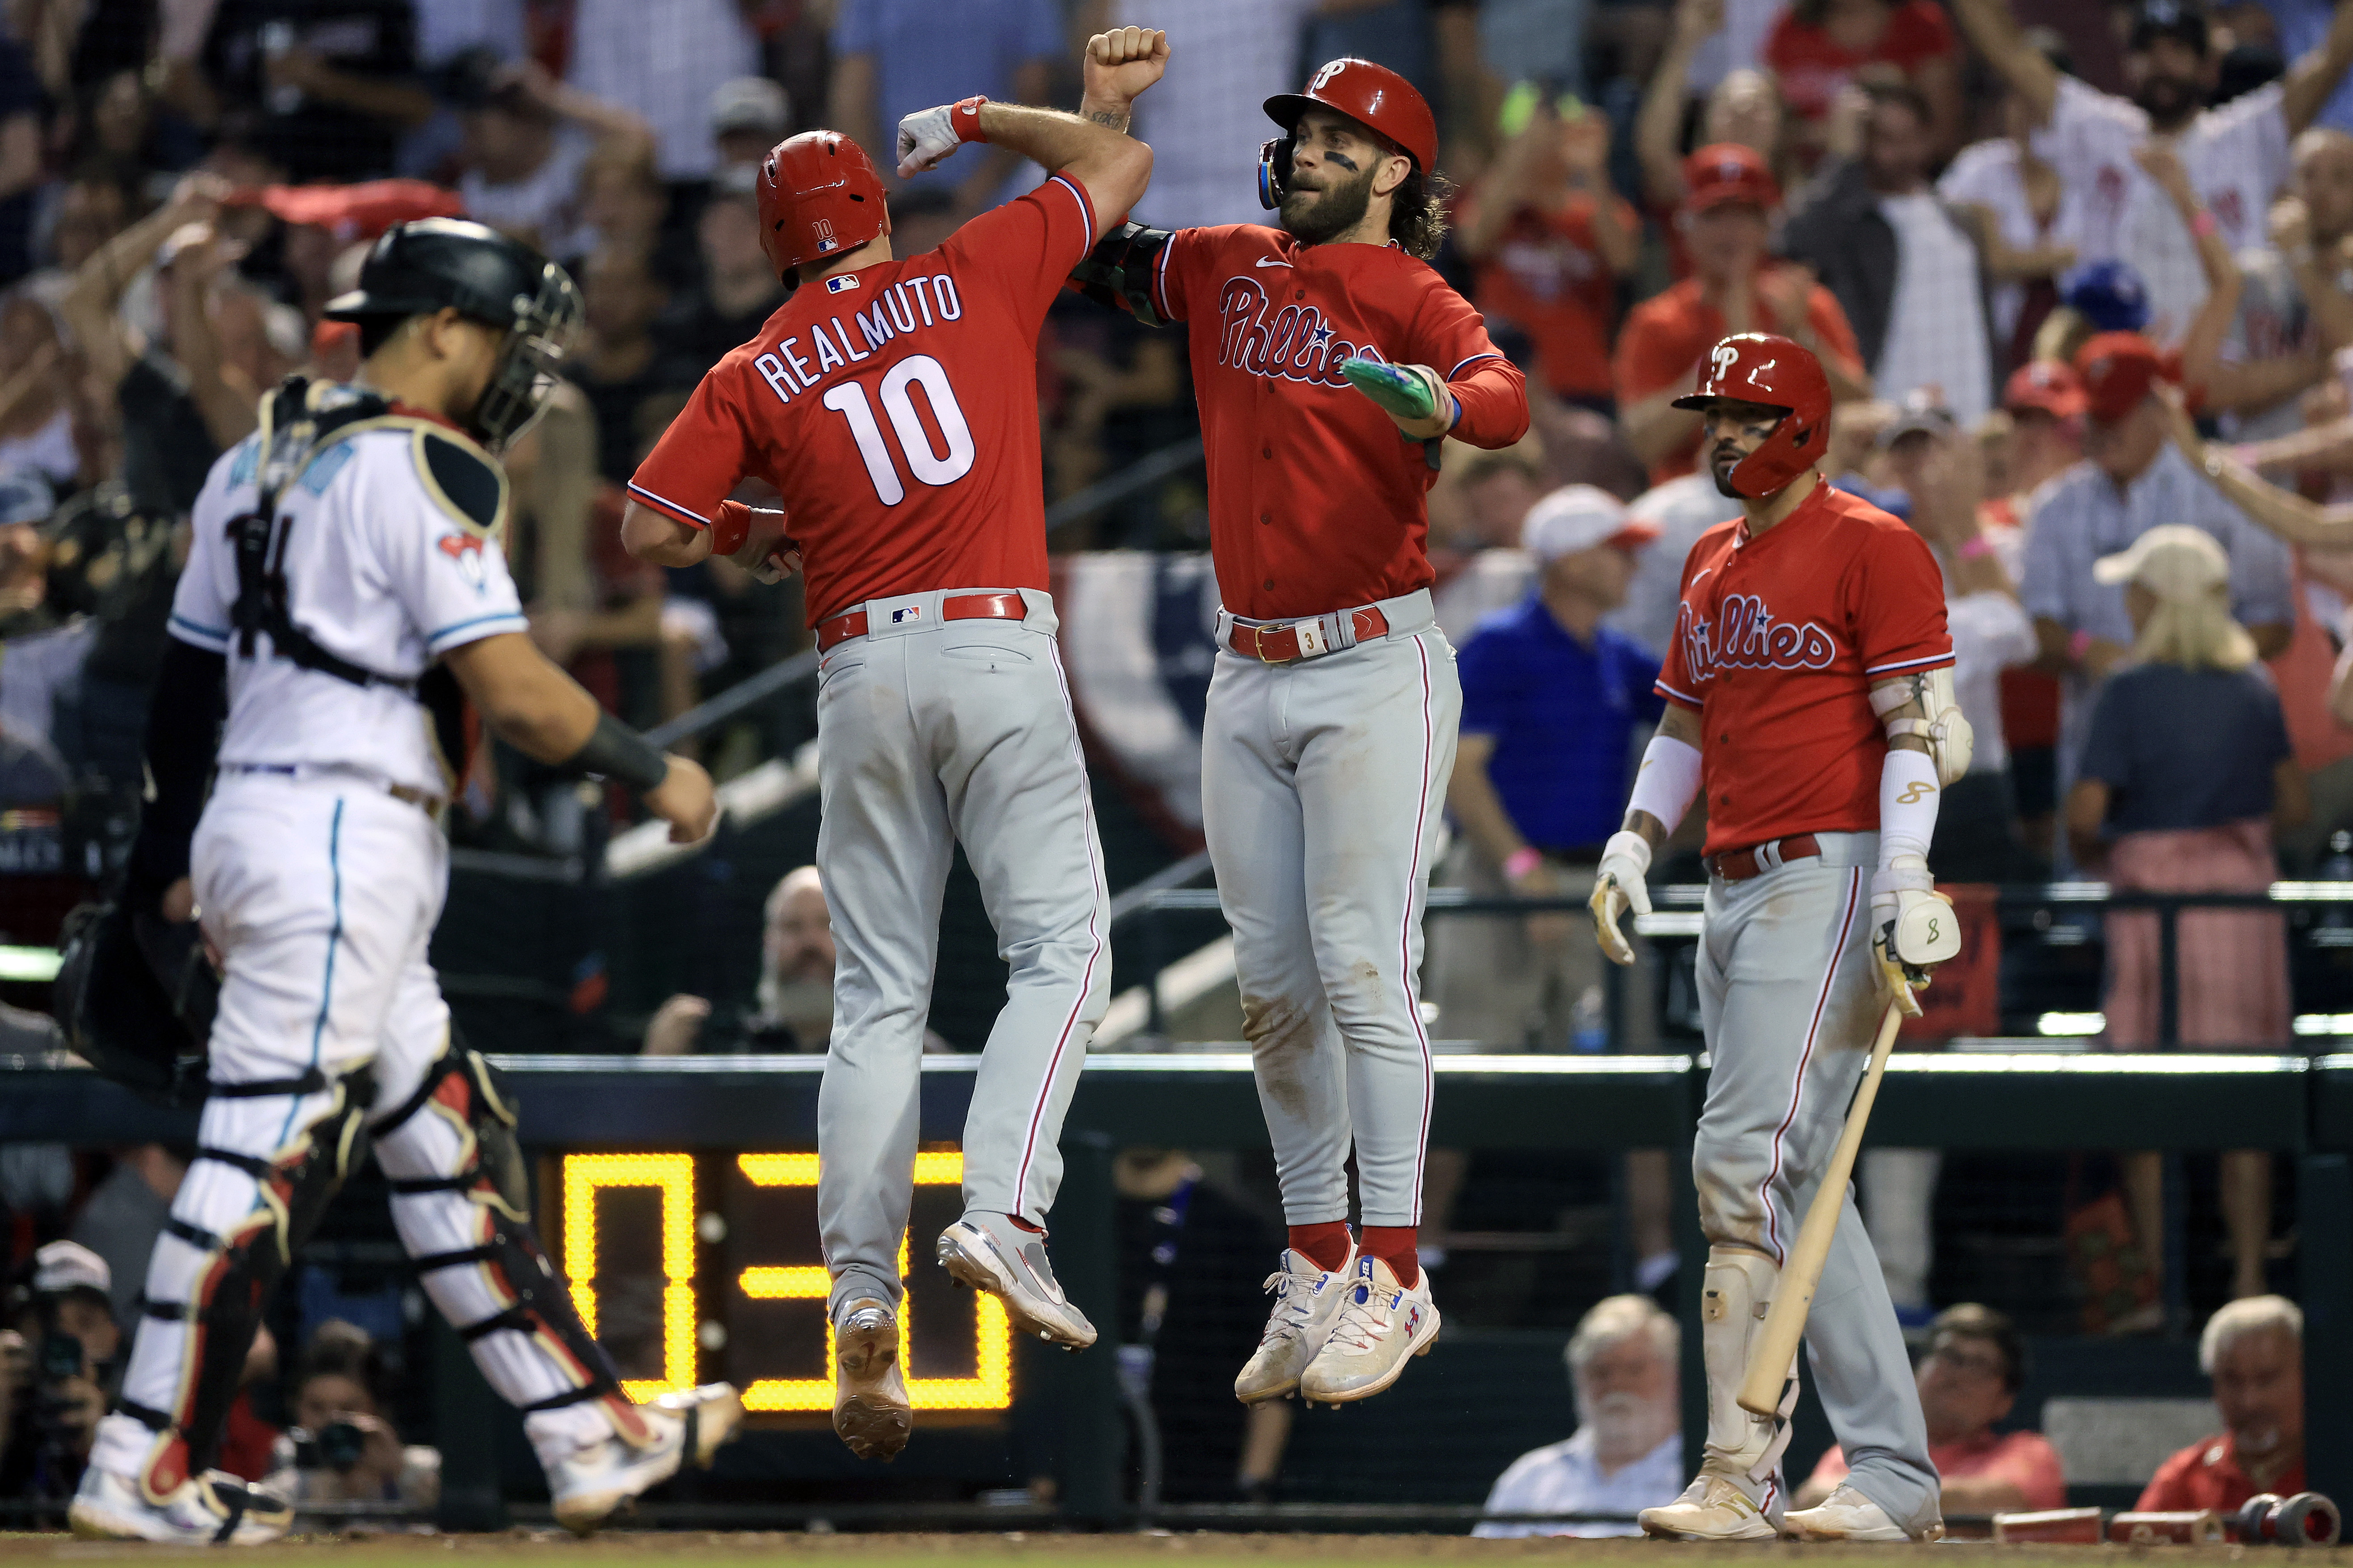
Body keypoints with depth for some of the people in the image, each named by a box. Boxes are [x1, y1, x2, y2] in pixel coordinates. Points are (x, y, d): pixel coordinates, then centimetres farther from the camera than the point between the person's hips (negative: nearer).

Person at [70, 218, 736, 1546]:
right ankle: (146, 1474, -7)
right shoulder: (425, 468, -12)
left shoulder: (259, 457, 15)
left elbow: (188, 677, 20)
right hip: (344, 848, -10)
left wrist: (167, 858, 26)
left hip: (250, 827, 10)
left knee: (451, 1142, 12)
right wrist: (657, 775, -4)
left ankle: (594, 1438, 16)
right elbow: (512, 692, -18)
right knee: (269, 1155, -8)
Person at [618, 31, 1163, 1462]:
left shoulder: (757, 376, 9)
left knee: (879, 994, 5)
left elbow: (651, 527, 3)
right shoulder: (972, 278, 7)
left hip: (861, 667, 2)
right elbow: (1119, 163, 18)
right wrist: (977, 124, 29)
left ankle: (864, 1296, -3)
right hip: (998, 647, -2)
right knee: (1060, 943, -1)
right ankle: (1004, 1213, -21)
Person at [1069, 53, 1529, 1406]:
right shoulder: (1229, 270, 11)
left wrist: (1423, 398, -50)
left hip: (1377, 665, -6)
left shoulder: (1410, 299, -9)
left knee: (1362, 969, -12)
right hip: (1250, 675, 6)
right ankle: (1317, 1273, 16)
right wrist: (1108, 107, 8)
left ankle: (1393, 1279, -10)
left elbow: (1506, 402, -27)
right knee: (1274, 989, 8)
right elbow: (1090, 250, 23)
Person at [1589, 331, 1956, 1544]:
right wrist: (1633, 842, 12)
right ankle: (1893, 1477, 11)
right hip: (1734, 888, 9)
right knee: (1796, 1190, 8)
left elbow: (1916, 727, -12)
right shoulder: (1713, 561, 20)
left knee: (1746, 1161, -17)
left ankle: (1740, 1474, -18)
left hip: (1828, 878, -9)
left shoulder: (1871, 548, -6)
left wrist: (1904, 889, -21)